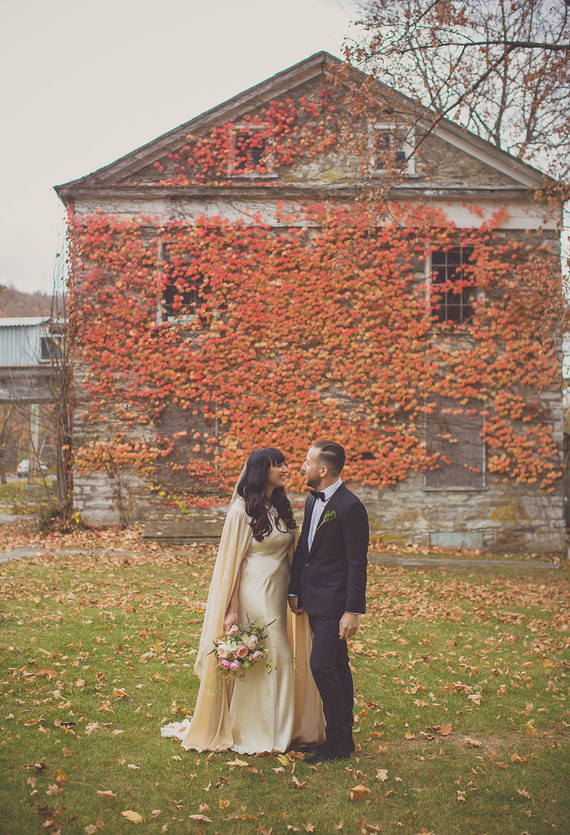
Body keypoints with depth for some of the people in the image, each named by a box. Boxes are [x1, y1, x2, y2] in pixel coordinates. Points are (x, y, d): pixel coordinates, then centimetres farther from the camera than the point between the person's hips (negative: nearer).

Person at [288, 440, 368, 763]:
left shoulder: (350, 507, -17)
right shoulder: (313, 501, 11)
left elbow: (357, 563, -17)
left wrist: (353, 611, -19)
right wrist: (295, 591, 15)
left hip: (335, 602, -9)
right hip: (315, 599, 9)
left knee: (322, 666, -10)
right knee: (336, 666, 15)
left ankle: (338, 742, 3)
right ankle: (344, 733, 26)